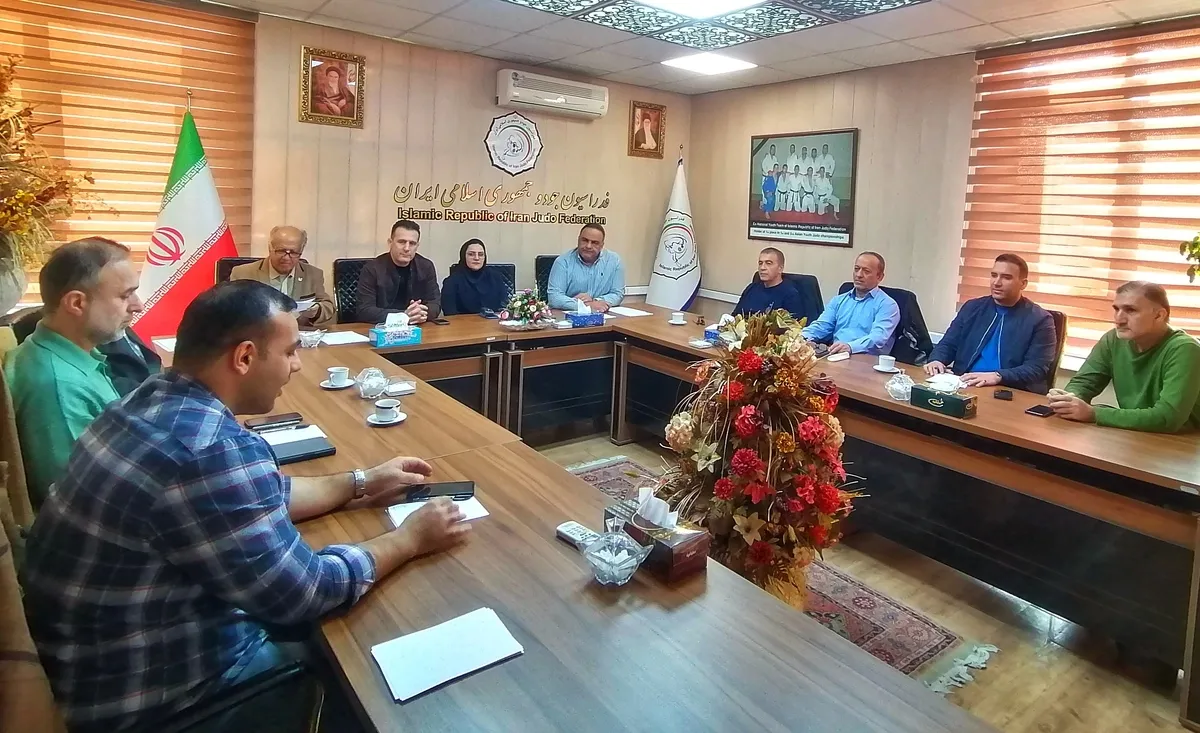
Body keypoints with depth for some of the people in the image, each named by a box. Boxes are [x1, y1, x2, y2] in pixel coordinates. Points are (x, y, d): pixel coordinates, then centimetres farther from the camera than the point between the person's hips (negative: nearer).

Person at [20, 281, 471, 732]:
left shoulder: (157, 399, -3)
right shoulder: (211, 451, -32)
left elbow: (253, 500, 11)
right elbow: (304, 593, -24)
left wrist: (358, 485, 9)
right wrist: (410, 538, -11)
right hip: (147, 687, -8)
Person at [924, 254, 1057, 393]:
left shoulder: (1040, 320, 2)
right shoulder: (972, 307, 13)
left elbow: (1038, 369, -7)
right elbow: (948, 344, 13)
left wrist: (998, 376, -24)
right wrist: (936, 360, -10)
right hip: (964, 385, 3)